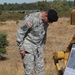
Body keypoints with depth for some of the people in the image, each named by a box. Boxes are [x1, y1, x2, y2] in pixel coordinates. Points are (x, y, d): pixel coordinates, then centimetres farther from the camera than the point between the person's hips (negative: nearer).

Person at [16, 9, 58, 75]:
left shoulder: (46, 21, -1)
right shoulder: (32, 19, -23)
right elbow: (20, 32, -18)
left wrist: (42, 45, 19)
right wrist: (21, 48, -16)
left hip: (39, 48, 7)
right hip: (28, 47, -6)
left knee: (40, 68, 6)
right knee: (29, 69, -4)